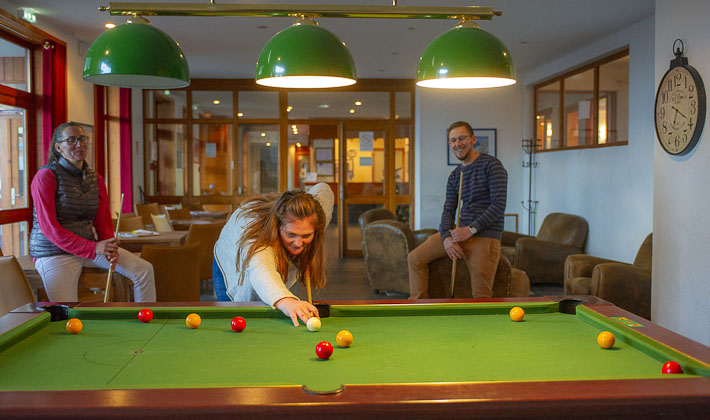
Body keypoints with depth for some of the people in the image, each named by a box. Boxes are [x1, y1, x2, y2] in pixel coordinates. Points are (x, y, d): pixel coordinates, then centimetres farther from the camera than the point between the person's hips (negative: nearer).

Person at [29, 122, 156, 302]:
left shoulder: (96, 179, 9)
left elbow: (103, 223, 11)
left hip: (91, 245, 6)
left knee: (144, 270, -7)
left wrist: (110, 248, -13)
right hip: (55, 252, -6)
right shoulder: (46, 176, -10)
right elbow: (48, 227, -18)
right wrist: (93, 248, -26)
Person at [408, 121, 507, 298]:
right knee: (415, 258, 3)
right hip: (460, 232, 7)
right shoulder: (454, 176, 14)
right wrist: (446, 238, -11)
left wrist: (471, 229, -20)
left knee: (481, 294, -14)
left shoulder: (492, 165, -7)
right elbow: (448, 210, 9)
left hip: (485, 235, -7)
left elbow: (499, 205, -15)